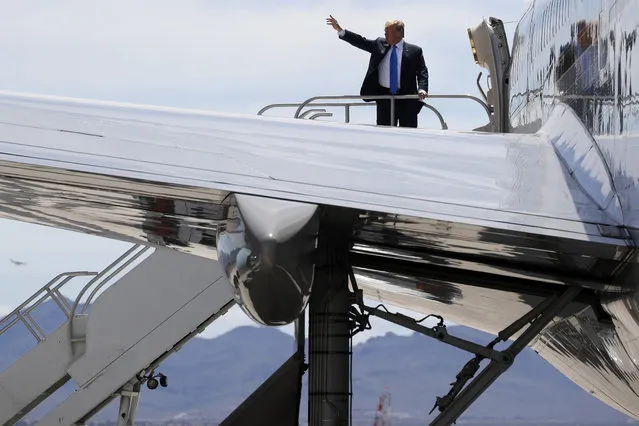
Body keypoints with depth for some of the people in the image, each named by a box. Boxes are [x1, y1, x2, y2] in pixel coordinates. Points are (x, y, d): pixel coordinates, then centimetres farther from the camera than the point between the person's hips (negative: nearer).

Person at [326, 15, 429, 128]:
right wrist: (340, 30, -1)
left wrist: (422, 89, -21)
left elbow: (422, 72, -3)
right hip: (384, 97, 3)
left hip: (407, 100, -3)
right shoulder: (380, 44, 9)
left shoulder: (415, 51, 0)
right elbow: (361, 42, 8)